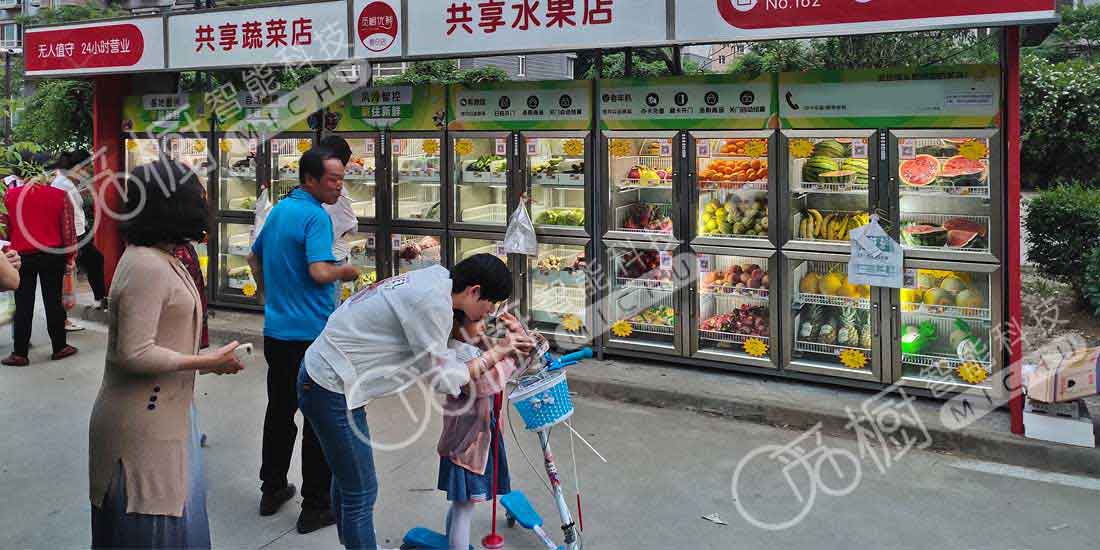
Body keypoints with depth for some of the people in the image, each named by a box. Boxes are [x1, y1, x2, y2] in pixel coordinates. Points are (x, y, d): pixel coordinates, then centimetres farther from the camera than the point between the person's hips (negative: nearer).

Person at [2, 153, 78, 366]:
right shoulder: (60, 196, -6)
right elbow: (68, 230, -3)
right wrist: (71, 256, 6)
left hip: (22, 256, 1)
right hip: (52, 255, -1)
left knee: (23, 305, 5)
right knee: (53, 301, 7)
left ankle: (20, 353, 8)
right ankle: (59, 347, 16)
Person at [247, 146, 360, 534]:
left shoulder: (277, 210, 12)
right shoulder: (316, 216, -16)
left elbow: (255, 257, 25)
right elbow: (320, 272, -27)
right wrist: (346, 271, -7)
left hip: (276, 331, 9)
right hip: (311, 334, -8)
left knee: (280, 412, 18)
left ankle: (272, 490, 29)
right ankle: (315, 507, 6)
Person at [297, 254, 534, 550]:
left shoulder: (434, 278, 3)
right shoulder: (433, 301, -24)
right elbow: (444, 379, -16)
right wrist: (496, 353, -9)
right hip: (332, 390, -10)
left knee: (347, 478, 24)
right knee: (361, 492, 0)